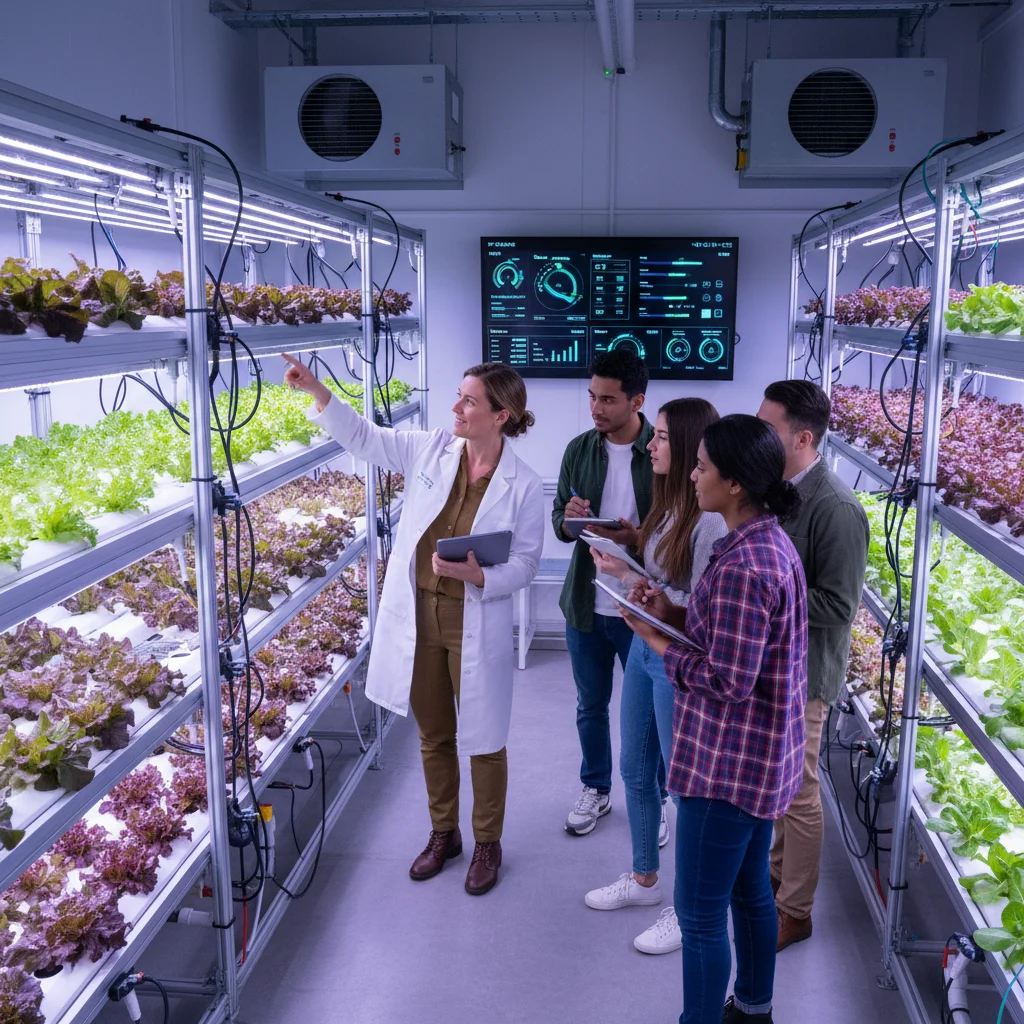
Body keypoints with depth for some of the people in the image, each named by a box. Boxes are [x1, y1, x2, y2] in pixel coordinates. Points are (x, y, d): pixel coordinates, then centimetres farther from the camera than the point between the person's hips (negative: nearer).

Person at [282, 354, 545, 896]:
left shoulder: (523, 485, -12)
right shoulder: (430, 449, -2)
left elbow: (524, 564, -9)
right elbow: (364, 436, 7)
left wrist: (476, 574, -27)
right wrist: (316, 390, -4)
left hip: (475, 624, -4)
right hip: (418, 613, 4)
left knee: (483, 738, 10)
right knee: (433, 734, 18)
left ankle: (487, 843, 32)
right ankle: (444, 833, 38)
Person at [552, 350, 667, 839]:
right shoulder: (579, 449, 1)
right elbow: (559, 523, 7)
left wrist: (637, 537, -27)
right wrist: (569, 520, -16)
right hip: (586, 604, 4)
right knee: (590, 706, 18)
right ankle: (595, 789, 39)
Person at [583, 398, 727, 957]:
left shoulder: (711, 520, -24)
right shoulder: (669, 504, 4)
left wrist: (636, 581, -26)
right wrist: (624, 569, -3)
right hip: (644, 646, 9)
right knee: (635, 771, 21)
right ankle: (643, 879, 42)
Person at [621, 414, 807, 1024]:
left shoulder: (741, 568, -27)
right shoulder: (773, 541, 4)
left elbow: (727, 680, -26)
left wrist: (657, 639, -14)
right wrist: (675, 615, 2)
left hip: (729, 763, -10)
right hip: (763, 756, 10)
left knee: (701, 915, 4)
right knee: (750, 890, 25)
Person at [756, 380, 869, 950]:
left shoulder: (836, 509, -24)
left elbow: (838, 606, -24)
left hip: (802, 673, -8)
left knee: (797, 793, 7)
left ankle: (794, 912, 24)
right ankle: (777, 875, 42)